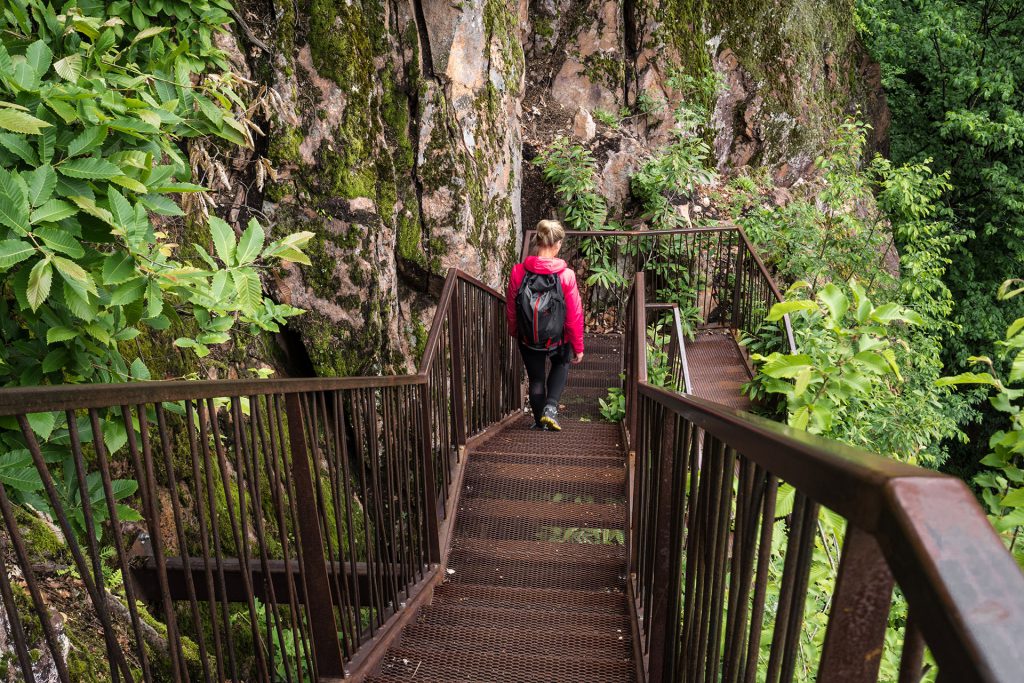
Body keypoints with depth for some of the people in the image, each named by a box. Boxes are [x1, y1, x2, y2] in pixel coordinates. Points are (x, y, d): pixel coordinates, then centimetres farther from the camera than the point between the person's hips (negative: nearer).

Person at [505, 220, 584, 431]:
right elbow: (575, 316, -13)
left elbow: (510, 310, -3)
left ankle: (540, 421, 35)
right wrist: (578, 347, 0)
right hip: (557, 340, -1)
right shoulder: (566, 275, -19)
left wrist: (515, 333, 17)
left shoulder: (518, 272, -14)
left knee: (536, 378, 22)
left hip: (528, 340, 1)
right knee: (561, 364, 30)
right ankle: (550, 407, 13)